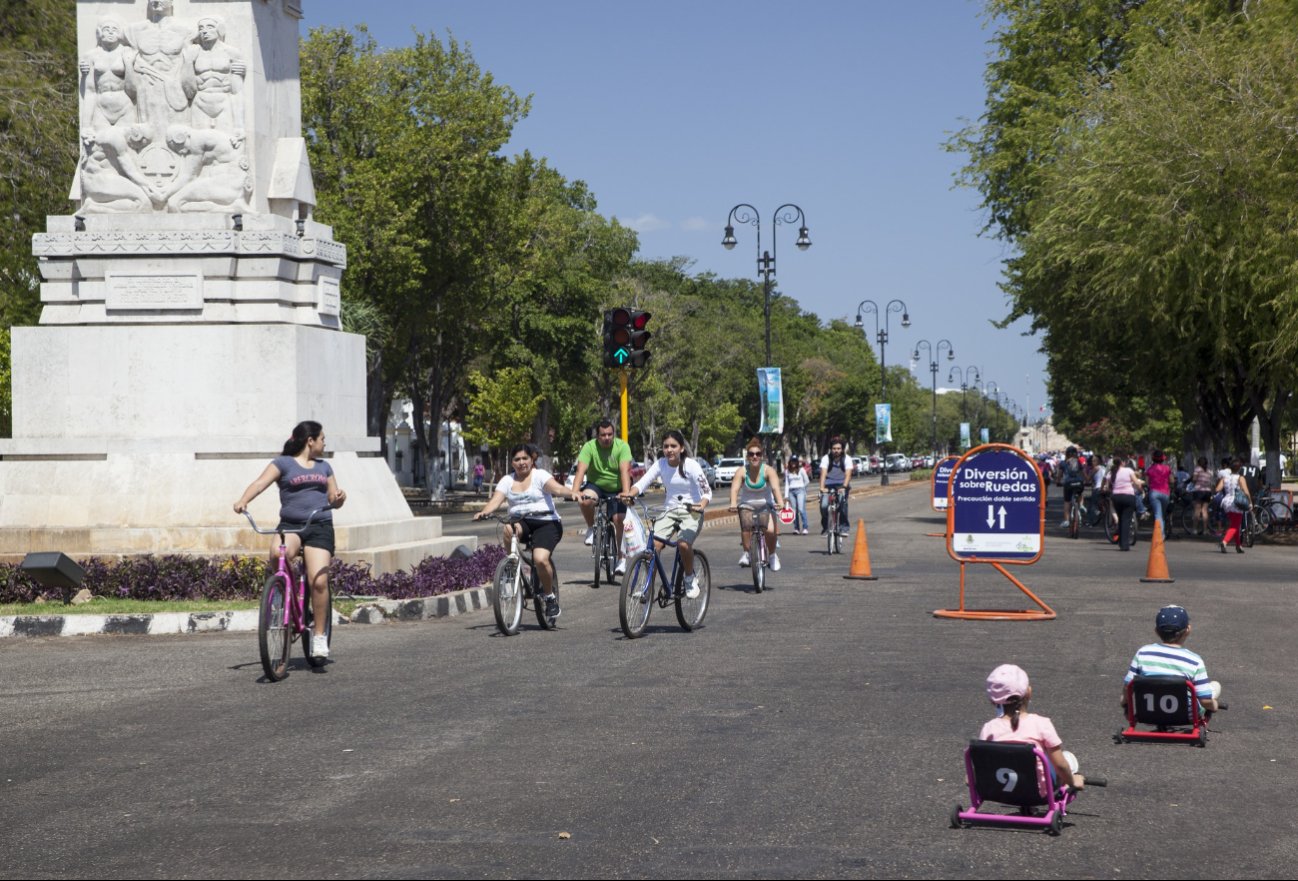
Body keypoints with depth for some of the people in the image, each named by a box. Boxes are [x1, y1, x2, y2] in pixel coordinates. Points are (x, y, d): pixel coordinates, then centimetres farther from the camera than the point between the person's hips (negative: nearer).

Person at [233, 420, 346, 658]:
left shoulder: (324, 467, 22)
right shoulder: (283, 463, 7)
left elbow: (333, 499, 23)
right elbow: (260, 483, -8)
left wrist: (339, 498, -2)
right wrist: (243, 501, -27)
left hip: (320, 527, 3)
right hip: (290, 525, -3)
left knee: (319, 581, -16)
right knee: (277, 554, -35)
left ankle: (319, 634, -3)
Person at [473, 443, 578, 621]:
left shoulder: (540, 475, 0)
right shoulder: (507, 480, 11)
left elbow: (557, 488, -17)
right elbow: (495, 500, -3)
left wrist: (571, 493, -39)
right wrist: (483, 512, -24)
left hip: (546, 522, -3)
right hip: (521, 522, 3)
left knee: (540, 559, -26)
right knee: (509, 529, -34)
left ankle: (550, 596, -1)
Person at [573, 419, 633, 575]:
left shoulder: (622, 446, -16)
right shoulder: (589, 447, -15)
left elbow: (625, 471, -27)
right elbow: (581, 471, -25)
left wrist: (626, 492, -43)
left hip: (617, 490, 0)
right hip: (596, 486, 0)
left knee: (619, 520, -16)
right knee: (585, 500, -32)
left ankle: (621, 556, 3)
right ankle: (591, 528, -4)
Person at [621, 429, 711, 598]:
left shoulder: (690, 465, -11)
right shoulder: (661, 464, -1)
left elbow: (707, 491, -15)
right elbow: (643, 482, -10)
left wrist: (701, 506, -36)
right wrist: (630, 494, -31)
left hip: (691, 512, -4)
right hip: (670, 511, 4)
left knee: (684, 543, -30)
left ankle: (690, 578, -3)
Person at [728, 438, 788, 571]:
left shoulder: (768, 470, -13)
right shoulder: (742, 471, -10)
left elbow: (775, 488, -28)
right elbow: (734, 488, -24)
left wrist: (780, 502, -47)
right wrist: (733, 503, -44)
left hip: (765, 505, -1)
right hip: (747, 505, 1)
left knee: (770, 530, -22)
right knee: (746, 526, -29)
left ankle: (772, 555, 3)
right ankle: (746, 553, -13)